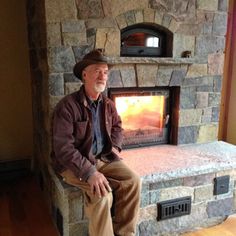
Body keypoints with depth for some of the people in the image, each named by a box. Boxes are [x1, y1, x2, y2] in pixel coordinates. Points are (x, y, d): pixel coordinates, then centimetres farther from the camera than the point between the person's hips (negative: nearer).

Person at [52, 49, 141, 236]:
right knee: (102, 193, -29)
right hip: (74, 165, -6)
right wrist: (89, 172, -29)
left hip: (103, 158, 6)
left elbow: (117, 126, 24)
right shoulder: (67, 105, -18)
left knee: (133, 180, -13)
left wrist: (115, 146, 4)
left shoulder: (108, 104, 5)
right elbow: (63, 148, -23)